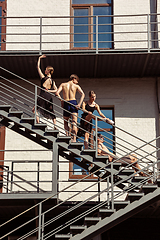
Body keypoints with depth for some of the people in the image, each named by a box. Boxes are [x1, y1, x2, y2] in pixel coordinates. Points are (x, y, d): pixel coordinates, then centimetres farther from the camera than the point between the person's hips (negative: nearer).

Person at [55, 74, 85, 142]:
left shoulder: (63, 84, 11)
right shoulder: (76, 86, 9)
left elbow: (57, 93, -3)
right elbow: (82, 94, -7)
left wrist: (61, 100, 9)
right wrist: (79, 104, -11)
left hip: (66, 104, 1)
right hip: (74, 103, -1)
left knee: (65, 122, 19)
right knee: (74, 122, -2)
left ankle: (68, 136, 2)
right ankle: (74, 139, -13)